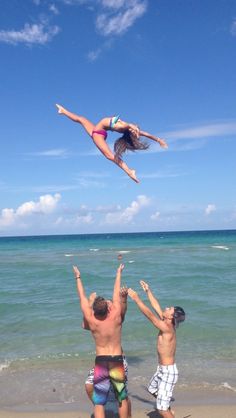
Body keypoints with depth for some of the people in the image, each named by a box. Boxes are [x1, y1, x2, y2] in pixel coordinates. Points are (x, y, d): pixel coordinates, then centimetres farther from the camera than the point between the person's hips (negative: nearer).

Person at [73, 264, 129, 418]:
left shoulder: (92, 321, -11)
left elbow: (83, 298, 0)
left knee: (99, 403, 5)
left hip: (101, 362, -1)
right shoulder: (116, 317, -11)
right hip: (117, 361, 1)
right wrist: (119, 273, 14)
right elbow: (117, 294, 2)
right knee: (122, 399, 19)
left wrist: (78, 277, 11)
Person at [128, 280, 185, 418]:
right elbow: (156, 307, 7)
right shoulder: (167, 324, -1)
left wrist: (137, 298, -22)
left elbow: (150, 314, -27)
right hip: (162, 369, 10)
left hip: (168, 372, -10)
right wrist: (148, 291, 11)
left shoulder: (167, 328, -24)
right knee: (152, 390, 33)